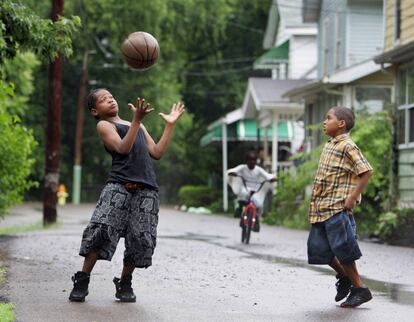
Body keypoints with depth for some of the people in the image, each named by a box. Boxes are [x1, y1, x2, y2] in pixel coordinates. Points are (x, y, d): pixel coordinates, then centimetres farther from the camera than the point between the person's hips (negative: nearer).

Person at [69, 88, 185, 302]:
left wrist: (170, 125, 20)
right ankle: (82, 281, -6)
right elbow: (123, 148, -7)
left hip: (146, 190, 5)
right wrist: (137, 120, -16)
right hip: (118, 185, -5)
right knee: (100, 230, -18)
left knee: (141, 239, -3)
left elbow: (156, 153, 22)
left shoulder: (138, 126, 29)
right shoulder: (104, 125, 10)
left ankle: (124, 283, 15)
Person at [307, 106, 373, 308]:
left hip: (337, 208, -9)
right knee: (318, 249, 10)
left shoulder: (347, 146, -12)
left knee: (342, 250, -6)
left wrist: (353, 197, -19)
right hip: (320, 209, 9)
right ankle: (344, 276, 29)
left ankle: (360, 289, 6)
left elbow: (366, 171, -18)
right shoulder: (329, 145, 16)